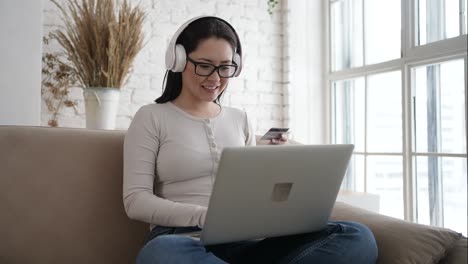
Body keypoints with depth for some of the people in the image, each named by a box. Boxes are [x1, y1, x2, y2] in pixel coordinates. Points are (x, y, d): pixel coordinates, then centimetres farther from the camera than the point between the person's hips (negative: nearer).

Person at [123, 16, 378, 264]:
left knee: (357, 237, -20)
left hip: (244, 238, 4)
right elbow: (136, 201, -4)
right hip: (182, 238, -3)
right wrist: (206, 216, -19)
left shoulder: (239, 119, 18)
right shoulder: (151, 118, 6)